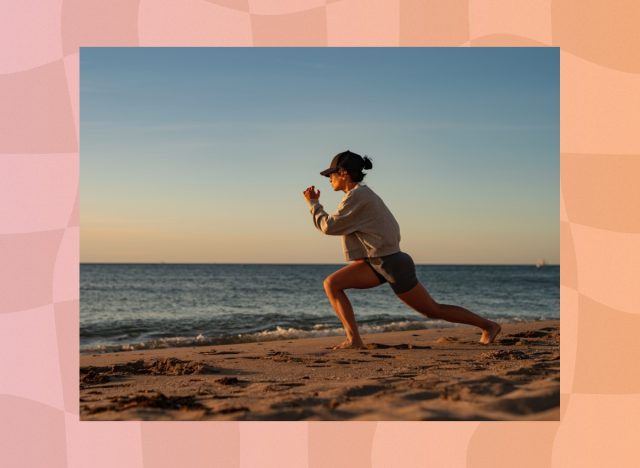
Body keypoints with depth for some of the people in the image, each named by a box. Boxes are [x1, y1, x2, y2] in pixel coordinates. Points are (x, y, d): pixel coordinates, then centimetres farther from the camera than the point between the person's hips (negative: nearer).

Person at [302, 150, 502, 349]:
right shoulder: (362, 193, 13)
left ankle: (488, 325, 15)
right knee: (331, 283, -4)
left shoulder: (357, 195, -16)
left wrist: (313, 203, -3)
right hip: (376, 262, 10)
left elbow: (329, 226, -16)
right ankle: (354, 339, -8)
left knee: (433, 310, 1)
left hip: (393, 264, -10)